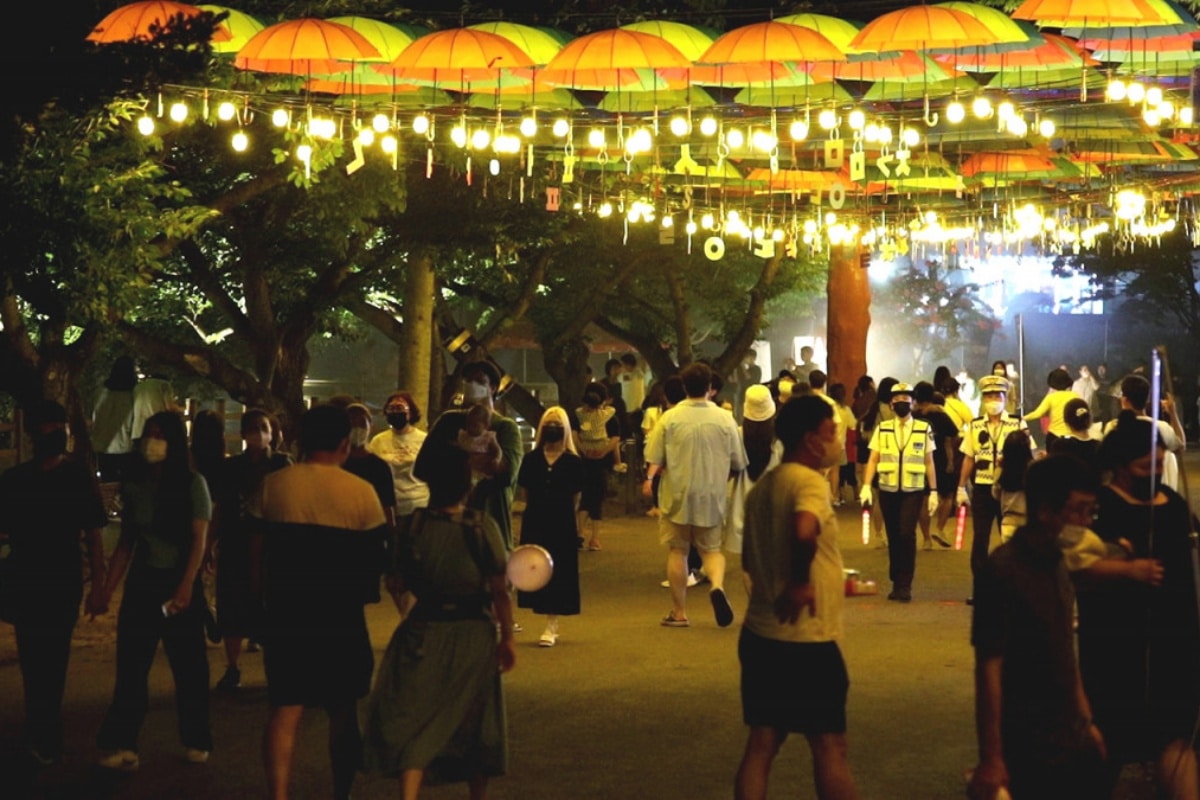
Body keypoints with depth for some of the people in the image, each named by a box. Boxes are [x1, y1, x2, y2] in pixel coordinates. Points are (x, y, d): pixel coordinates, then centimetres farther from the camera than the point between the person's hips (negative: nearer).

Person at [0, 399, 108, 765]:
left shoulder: (79, 478, 1)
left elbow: (94, 535, 1)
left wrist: (98, 584, -5)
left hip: (64, 582, -1)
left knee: (52, 660, 1)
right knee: (33, 660, 2)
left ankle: (42, 735, 13)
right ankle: (44, 736, 12)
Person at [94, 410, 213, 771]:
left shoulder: (192, 484, -6)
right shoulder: (133, 484, 6)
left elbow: (199, 540, -10)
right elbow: (126, 542, 10)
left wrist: (186, 586, -20)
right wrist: (107, 590, 4)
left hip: (180, 582, -3)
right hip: (142, 582, 4)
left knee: (188, 663, 4)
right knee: (130, 662, -3)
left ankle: (196, 741, 15)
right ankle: (122, 744, -4)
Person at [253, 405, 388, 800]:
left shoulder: (273, 485, -3)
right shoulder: (362, 492, -6)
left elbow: (257, 553, 0)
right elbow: (374, 560, 0)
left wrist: (266, 599, 11)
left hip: (285, 612, 1)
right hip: (341, 616, -1)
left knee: (285, 710, 1)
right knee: (342, 711, 14)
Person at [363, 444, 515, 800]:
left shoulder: (415, 526, -10)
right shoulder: (483, 526, -11)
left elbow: (397, 583, -5)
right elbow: (499, 591, -11)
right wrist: (507, 638, -1)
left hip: (426, 633, 0)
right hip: (474, 635, 1)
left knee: (414, 721, 5)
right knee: (474, 718, 17)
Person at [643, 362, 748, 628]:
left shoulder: (670, 418, -8)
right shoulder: (725, 418, -3)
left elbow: (654, 459, -8)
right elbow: (737, 463, 5)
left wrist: (649, 479, 6)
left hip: (677, 495, -1)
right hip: (712, 496, 1)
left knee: (677, 551, 9)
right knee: (712, 549, 13)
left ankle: (679, 612, 12)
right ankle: (717, 585, -17)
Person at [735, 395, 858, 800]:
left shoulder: (762, 487, 12)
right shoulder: (809, 481, -16)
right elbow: (804, 531, -38)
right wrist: (801, 581, -24)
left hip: (760, 633, 8)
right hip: (806, 640, -8)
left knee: (761, 744, 11)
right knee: (829, 746, 5)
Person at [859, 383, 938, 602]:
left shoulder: (924, 429, 4)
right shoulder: (882, 429, 7)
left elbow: (929, 462, 6)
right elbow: (873, 460, 4)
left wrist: (933, 492, 4)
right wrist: (866, 486, -7)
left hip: (913, 490, -2)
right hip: (887, 490, 2)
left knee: (907, 534, -14)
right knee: (893, 537, 6)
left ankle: (905, 585, -6)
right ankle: (896, 583, 17)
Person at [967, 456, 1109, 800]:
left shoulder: (1057, 563, 6)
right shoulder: (1003, 571, -17)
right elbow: (989, 668, -18)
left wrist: (1085, 720, 13)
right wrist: (991, 759, -18)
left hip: (1072, 738, 7)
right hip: (1029, 747, -7)